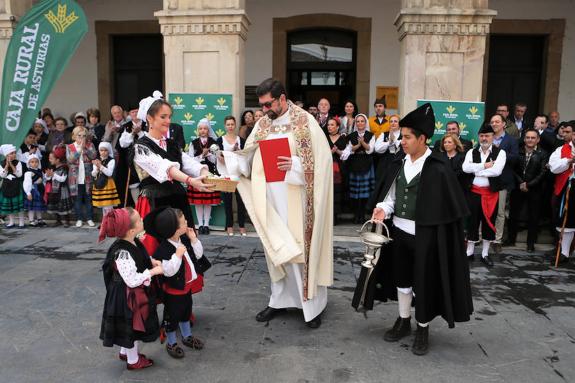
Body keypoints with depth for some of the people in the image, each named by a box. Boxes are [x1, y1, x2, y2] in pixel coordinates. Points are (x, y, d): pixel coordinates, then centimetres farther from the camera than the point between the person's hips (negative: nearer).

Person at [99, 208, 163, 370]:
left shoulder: (133, 242, -6)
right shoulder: (122, 253, -33)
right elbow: (133, 281, -29)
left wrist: (151, 261, -4)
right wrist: (153, 271, -22)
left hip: (136, 294, 9)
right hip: (128, 297, -9)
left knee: (130, 326, 27)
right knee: (131, 326, 13)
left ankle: (125, 351, 49)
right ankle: (133, 360, 35)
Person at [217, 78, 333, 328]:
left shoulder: (305, 121, -6)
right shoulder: (262, 125, 9)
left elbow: (322, 158, -9)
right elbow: (248, 158, 8)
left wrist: (296, 164, -20)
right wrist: (227, 157, -9)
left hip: (297, 201, -5)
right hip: (271, 200, 5)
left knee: (303, 247, 3)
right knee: (276, 248, 13)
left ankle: (313, 305, 18)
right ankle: (279, 300, 28)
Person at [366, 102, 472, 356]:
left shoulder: (437, 169, -15)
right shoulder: (399, 164, 2)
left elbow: (446, 206, -11)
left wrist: (436, 238, -11)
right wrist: (383, 208, -9)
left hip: (424, 235, -5)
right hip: (398, 231, 6)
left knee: (423, 281, 8)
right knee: (401, 278, 17)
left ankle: (422, 329, 27)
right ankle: (403, 321, 36)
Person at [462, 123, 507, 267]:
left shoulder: (500, 153, -1)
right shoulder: (472, 152, 6)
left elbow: (496, 171, -18)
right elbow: (465, 168, -12)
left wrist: (476, 171, -12)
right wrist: (485, 165, -16)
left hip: (491, 193, -1)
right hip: (473, 192, 1)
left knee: (489, 222, 8)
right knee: (472, 221, 7)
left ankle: (485, 254, 21)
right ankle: (470, 252, 20)